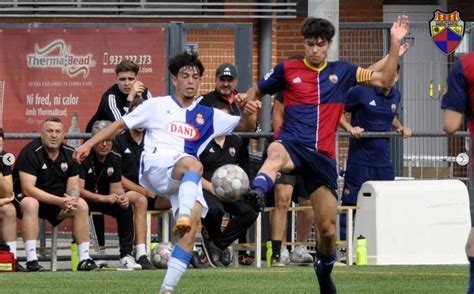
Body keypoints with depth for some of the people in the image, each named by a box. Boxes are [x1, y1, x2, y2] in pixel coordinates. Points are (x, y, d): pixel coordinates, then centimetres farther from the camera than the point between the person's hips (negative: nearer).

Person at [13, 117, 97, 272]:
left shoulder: (69, 153, 1)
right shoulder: (31, 152, -20)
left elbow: (73, 187, 2)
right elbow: (28, 189, -27)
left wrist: (72, 200, -25)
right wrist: (59, 201, -32)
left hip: (56, 200, 6)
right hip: (24, 198, -6)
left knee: (82, 205, -12)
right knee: (31, 204, -38)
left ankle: (84, 259, -10)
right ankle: (31, 260, -41)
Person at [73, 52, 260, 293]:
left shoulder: (207, 116, 23)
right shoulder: (157, 106, 18)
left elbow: (246, 126, 19)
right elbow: (120, 125, 20)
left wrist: (247, 114, -5)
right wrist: (89, 144, 10)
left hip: (185, 180, 3)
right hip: (155, 165, -3)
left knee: (195, 219, -23)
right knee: (193, 165, -36)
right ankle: (183, 216, -64)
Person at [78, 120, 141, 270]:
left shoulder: (115, 159, 0)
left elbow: (116, 187, -1)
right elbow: (78, 189, -25)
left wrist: (122, 197, -26)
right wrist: (104, 198, -35)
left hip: (106, 200, 5)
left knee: (126, 207, -21)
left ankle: (126, 255, -20)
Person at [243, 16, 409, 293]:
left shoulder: (342, 71, 12)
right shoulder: (287, 69, 8)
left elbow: (385, 80, 10)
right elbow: (254, 93, 21)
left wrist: (395, 43, 1)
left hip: (323, 156, 2)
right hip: (293, 144, -2)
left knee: (328, 230, 5)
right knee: (276, 153, -44)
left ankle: (324, 271, 34)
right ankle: (257, 193, -74)